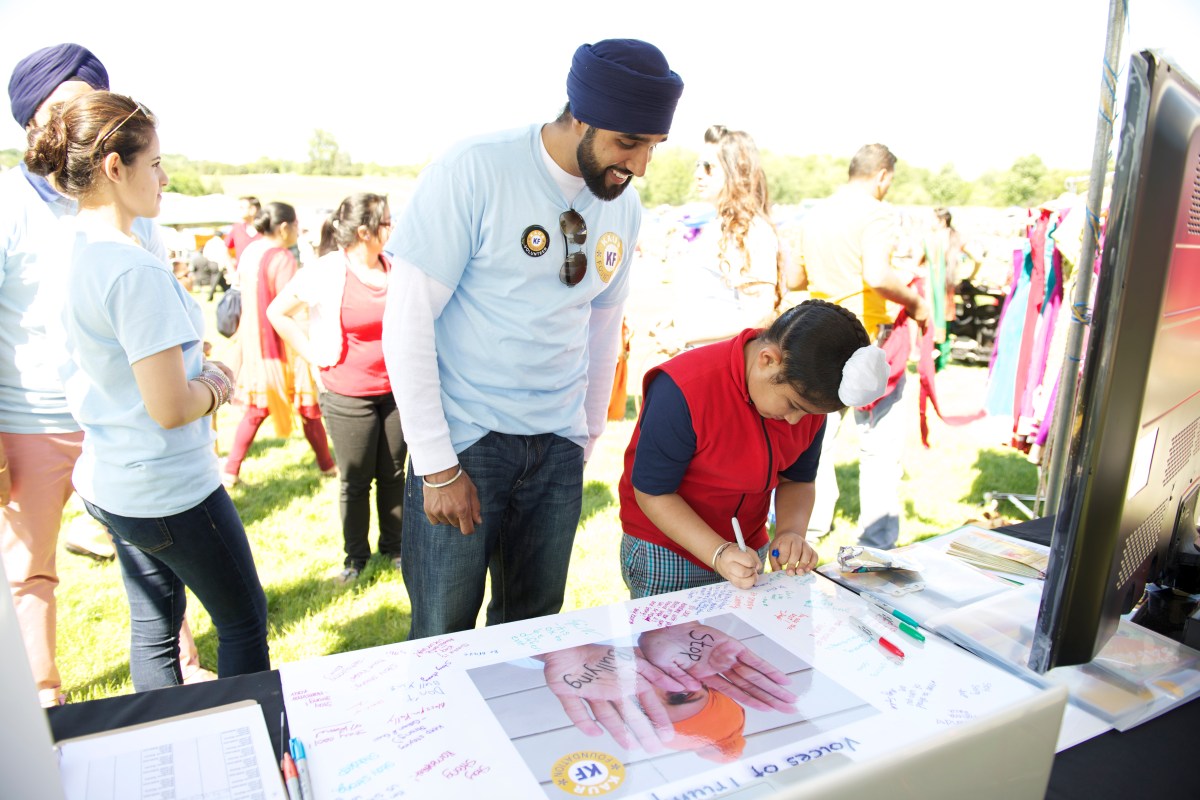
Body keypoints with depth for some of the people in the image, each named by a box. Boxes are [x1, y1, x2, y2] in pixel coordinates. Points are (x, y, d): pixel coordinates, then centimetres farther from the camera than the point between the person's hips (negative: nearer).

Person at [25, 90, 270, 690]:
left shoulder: (65, 244, 4)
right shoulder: (134, 272, -25)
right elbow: (171, 409, -25)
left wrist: (194, 367, 5)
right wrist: (217, 386, -5)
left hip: (107, 483, 9)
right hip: (169, 491, -9)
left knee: (152, 629, 21)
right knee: (244, 623, 11)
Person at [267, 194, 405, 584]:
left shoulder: (396, 267, 0)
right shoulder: (326, 272, -10)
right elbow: (277, 313, 0)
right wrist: (313, 353, -4)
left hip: (396, 389, 3)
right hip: (349, 397, -3)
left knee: (393, 474, 14)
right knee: (355, 481, 9)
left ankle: (393, 544, 31)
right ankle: (356, 555, 26)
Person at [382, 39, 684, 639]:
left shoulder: (624, 205, 5)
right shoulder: (474, 172, -14)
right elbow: (406, 320, -13)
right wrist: (438, 467, -13)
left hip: (557, 446, 5)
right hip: (463, 439, -4)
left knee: (532, 627, 15)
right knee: (442, 634, 7)